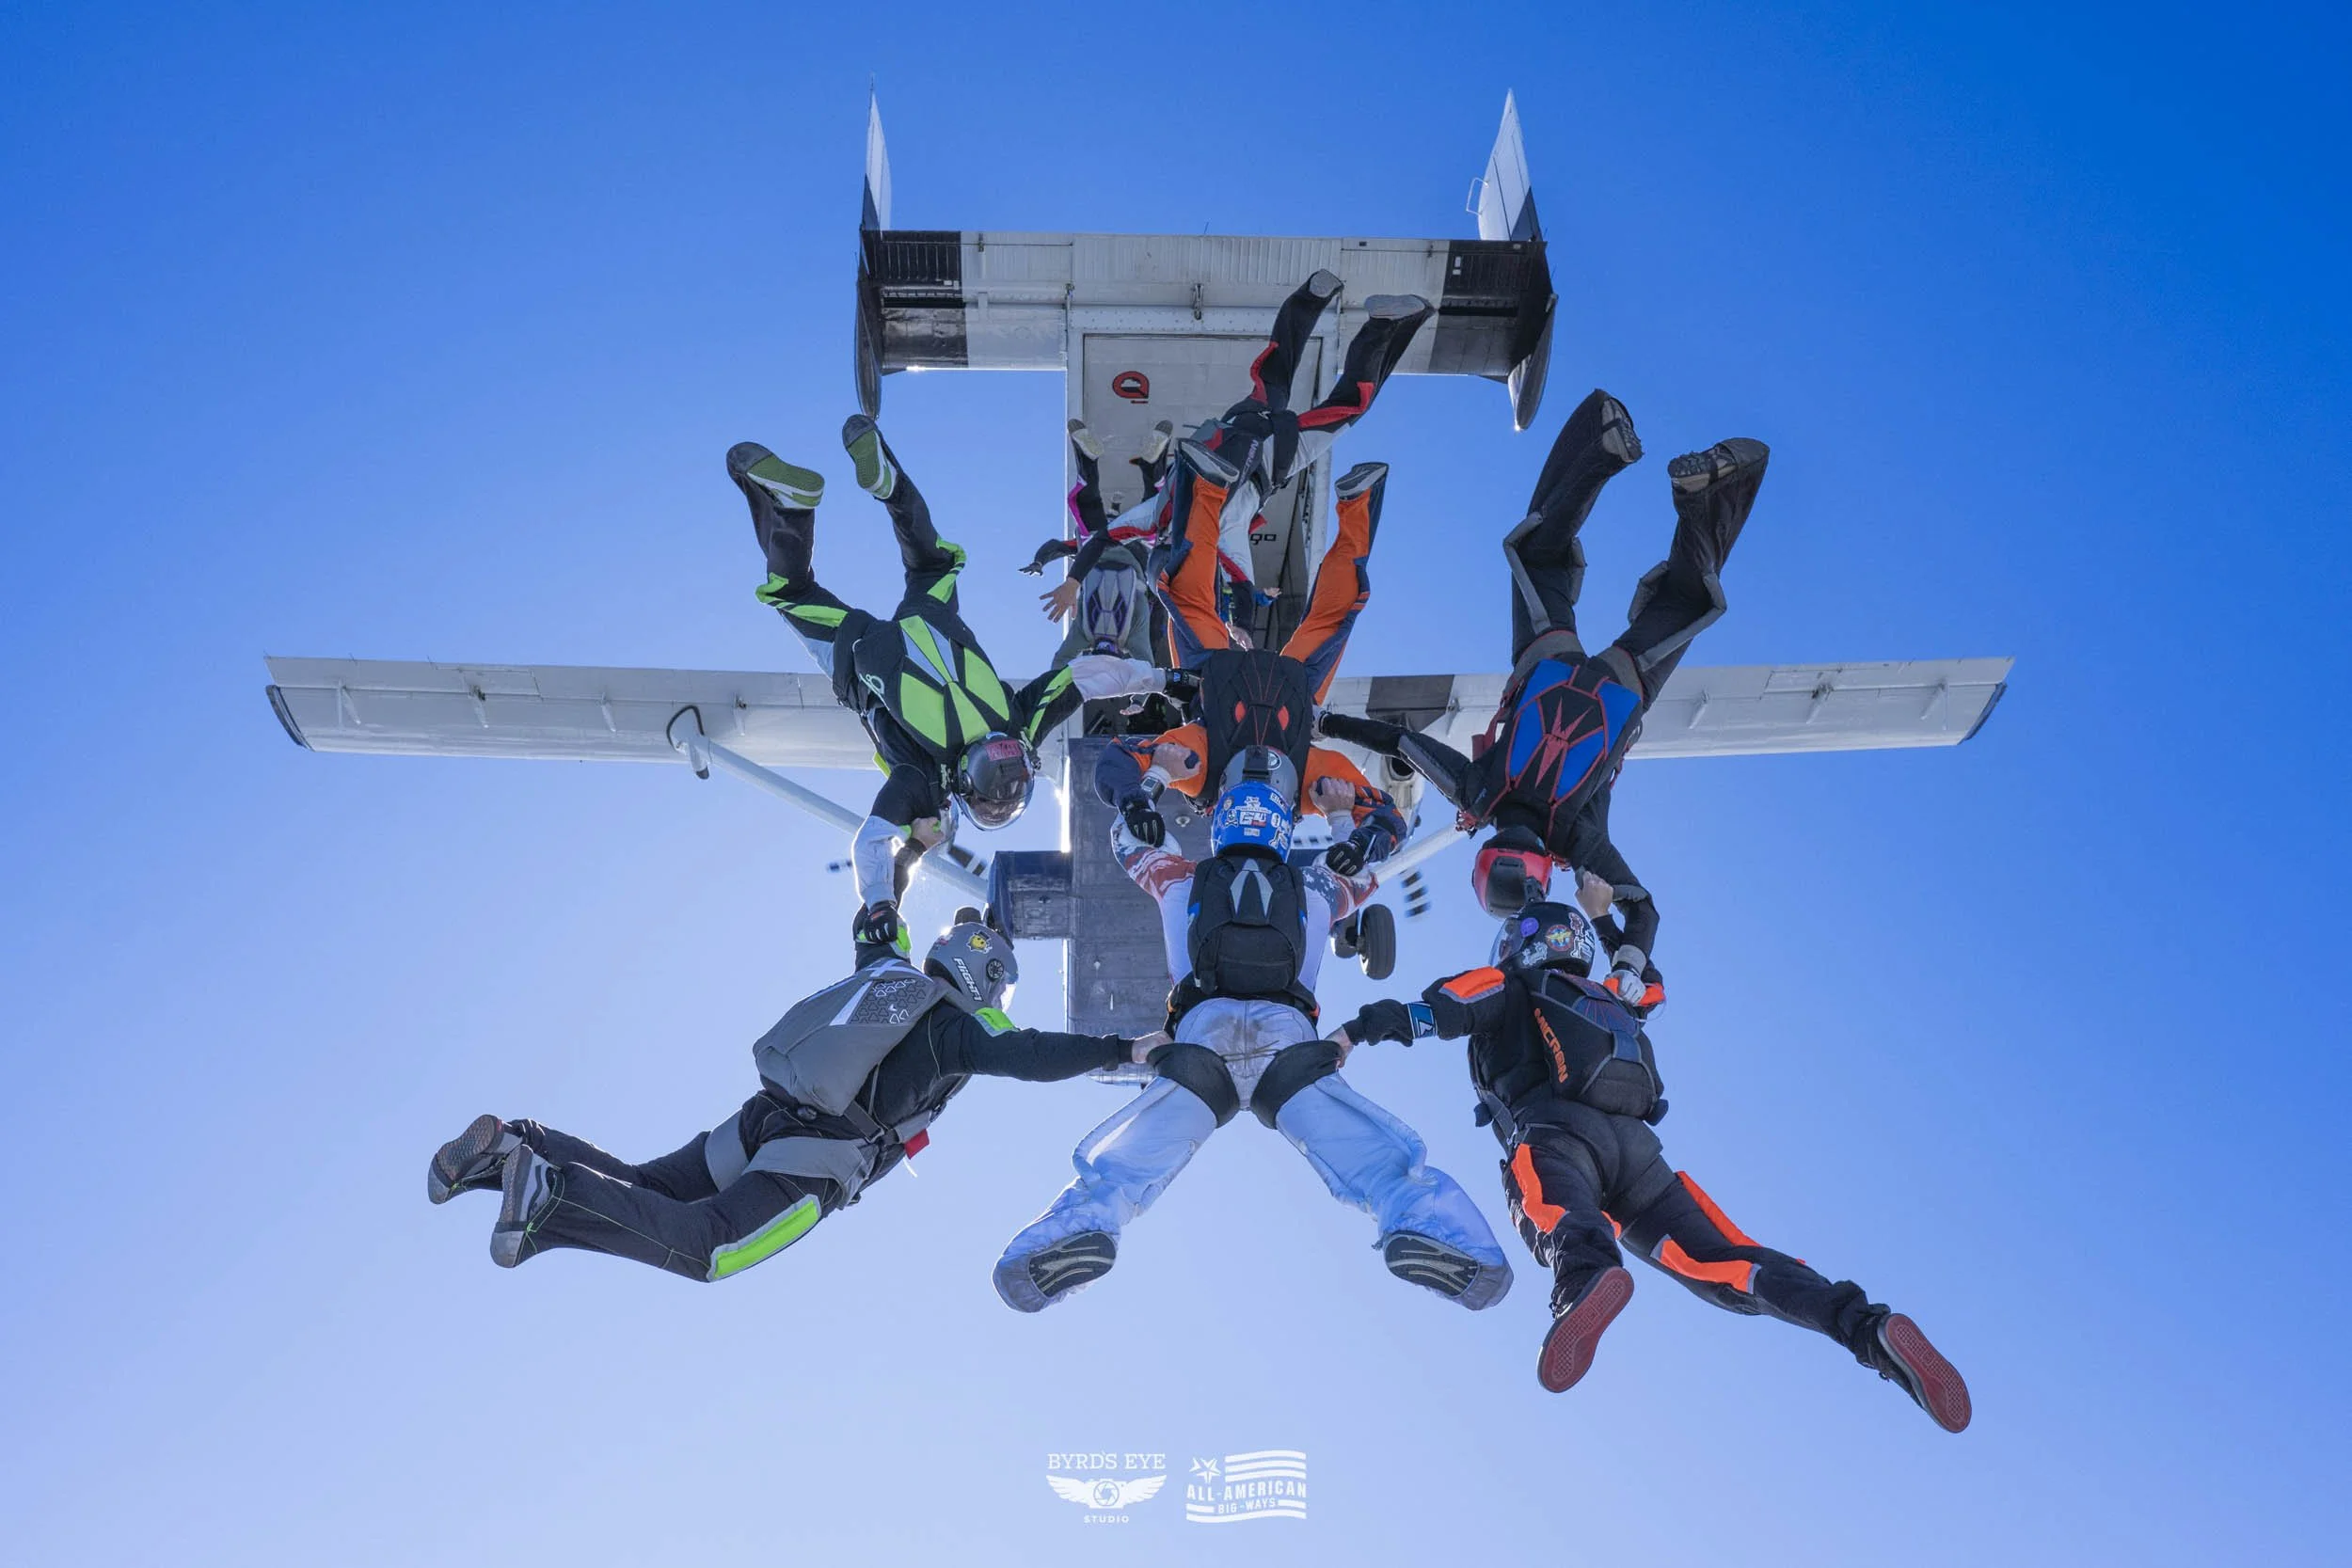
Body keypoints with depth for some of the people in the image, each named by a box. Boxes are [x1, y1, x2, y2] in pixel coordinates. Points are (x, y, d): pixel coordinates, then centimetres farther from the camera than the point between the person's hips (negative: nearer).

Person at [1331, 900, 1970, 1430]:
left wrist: (1356, 1029, 1)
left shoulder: (1509, 987, 21)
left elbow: (1443, 1007, 4)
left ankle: (1588, 1278, -73)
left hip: (1555, 1130, -5)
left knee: (1558, 1216, -36)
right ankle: (1866, 1326, -28)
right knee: (1721, 1262, -6)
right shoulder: (1610, 1006, 39)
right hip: (1635, 1144, 5)